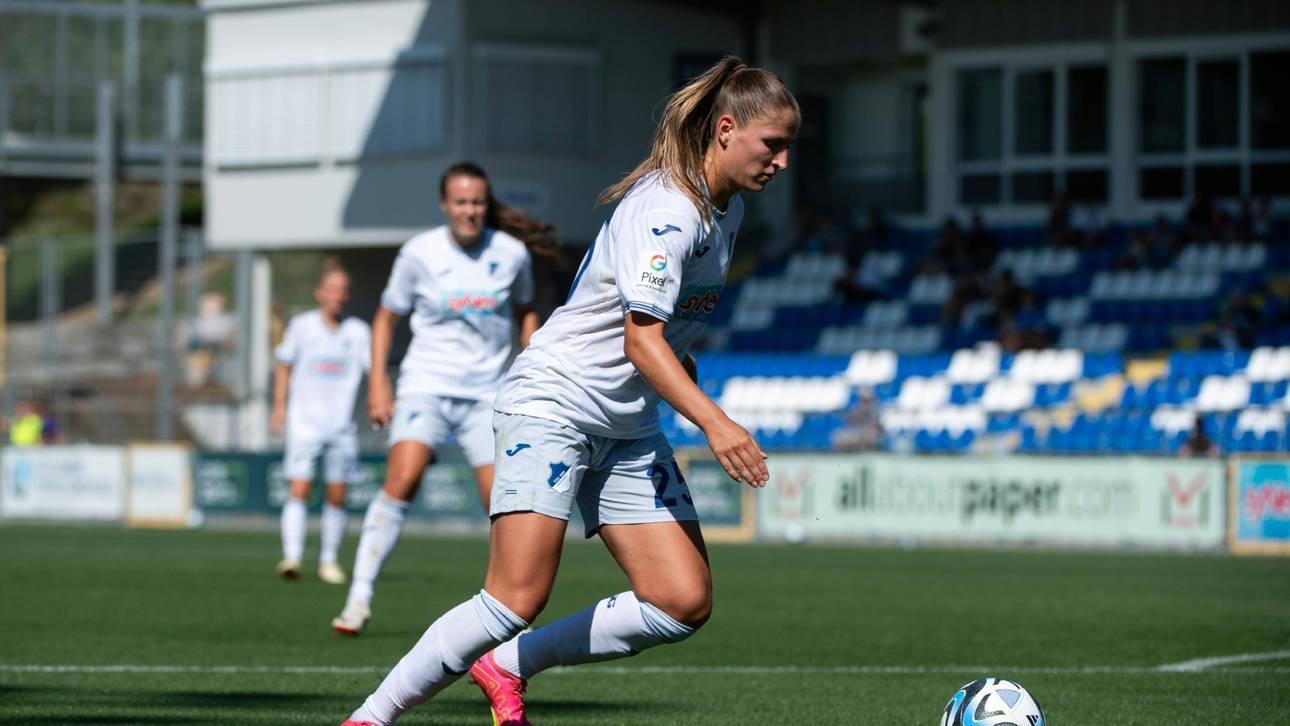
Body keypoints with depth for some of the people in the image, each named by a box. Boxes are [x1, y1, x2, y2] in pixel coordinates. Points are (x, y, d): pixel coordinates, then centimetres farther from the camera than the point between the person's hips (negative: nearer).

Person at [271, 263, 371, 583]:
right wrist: (280, 406, 7)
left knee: (337, 497, 4)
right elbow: (284, 364, 13)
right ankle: (291, 556, -19)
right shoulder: (301, 326, 1)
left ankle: (328, 561, 17)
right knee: (298, 490, -14)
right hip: (304, 421, -2)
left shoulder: (358, 332, 2)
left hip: (342, 425, 2)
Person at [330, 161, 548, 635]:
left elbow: (525, 312, 18)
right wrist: (378, 382, 0)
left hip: (487, 395, 2)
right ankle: (359, 598, -19)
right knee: (402, 480, -23)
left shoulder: (512, 254, 0)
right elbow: (387, 316, 7)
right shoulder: (419, 253, -5)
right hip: (426, 386, -2)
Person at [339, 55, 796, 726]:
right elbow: (642, 338, -27)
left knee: (685, 603, -4)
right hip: (552, 403, -9)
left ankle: (507, 667, 10)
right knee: (516, 599, -21)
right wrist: (714, 423, -35)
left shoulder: (726, 210, 10)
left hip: (629, 429, 9)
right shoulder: (664, 210, -19)